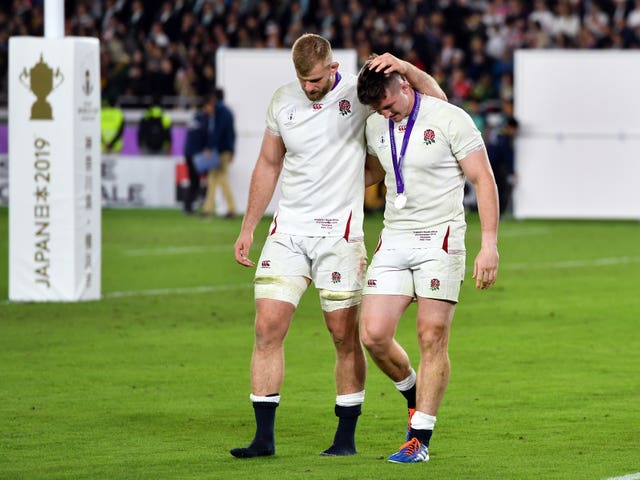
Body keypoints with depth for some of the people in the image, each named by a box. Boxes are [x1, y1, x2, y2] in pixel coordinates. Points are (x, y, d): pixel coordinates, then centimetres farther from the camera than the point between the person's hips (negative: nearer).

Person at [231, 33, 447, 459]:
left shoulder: (359, 94, -5)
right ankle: (264, 436, -3)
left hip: (339, 232, -3)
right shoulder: (283, 100, 6)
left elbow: (435, 98, -7)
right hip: (288, 229, 3)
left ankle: (346, 437, 10)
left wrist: (405, 68, -25)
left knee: (345, 335, 0)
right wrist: (248, 228, 16)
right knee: (268, 327, -6)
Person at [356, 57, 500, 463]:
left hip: (440, 239, -5)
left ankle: (420, 439, -2)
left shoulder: (450, 120, -9)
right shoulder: (376, 127, 8)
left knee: (433, 339, -6)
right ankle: (414, 396, 23)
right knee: (374, 335, -5)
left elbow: (484, 180, -8)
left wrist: (490, 245, -14)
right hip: (393, 242, 5)